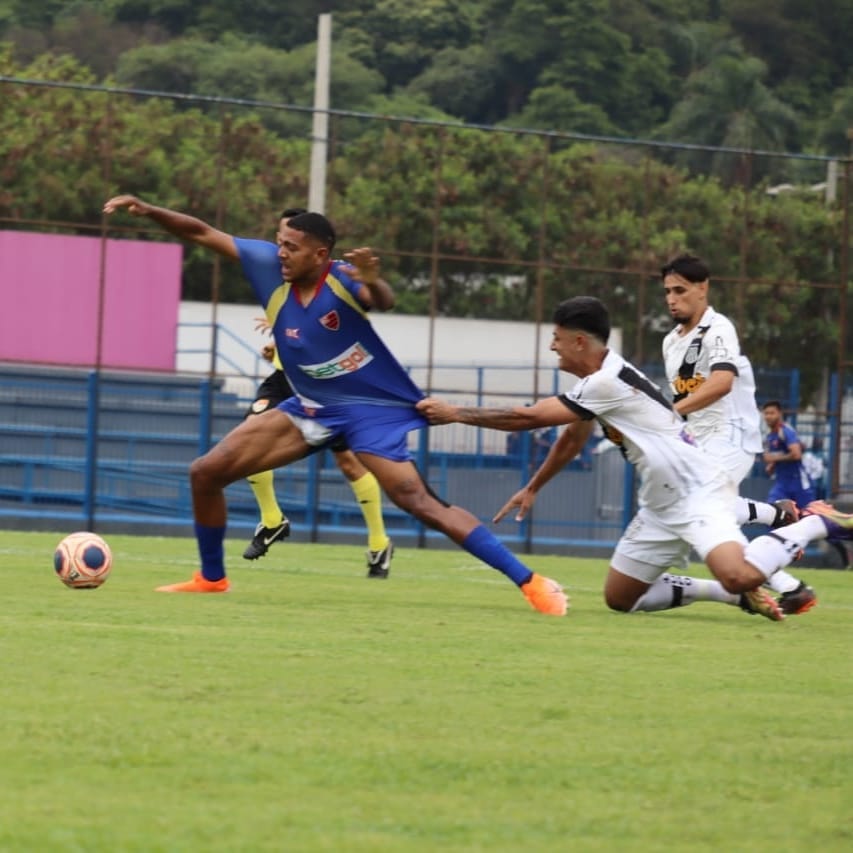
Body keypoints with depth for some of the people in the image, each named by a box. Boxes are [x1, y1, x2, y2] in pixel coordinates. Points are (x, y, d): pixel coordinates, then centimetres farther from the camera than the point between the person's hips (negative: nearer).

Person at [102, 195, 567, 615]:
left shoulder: (341, 278, -23)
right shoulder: (270, 265, -10)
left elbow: (384, 303, -44)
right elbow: (202, 232, -5)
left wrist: (372, 282, -66)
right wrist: (147, 210, -16)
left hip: (373, 411, -6)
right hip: (311, 407, 6)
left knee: (419, 501, -20)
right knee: (205, 473, 2)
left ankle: (530, 582, -18)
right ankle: (211, 578, 23)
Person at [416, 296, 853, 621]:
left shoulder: (610, 382, -21)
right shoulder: (594, 384, 12)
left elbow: (529, 418, -19)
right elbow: (571, 441, 30)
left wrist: (454, 413, -10)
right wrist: (532, 489, 36)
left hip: (698, 492, -10)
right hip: (662, 507, 10)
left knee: (738, 575, -34)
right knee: (619, 597, 9)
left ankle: (814, 524, -8)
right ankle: (736, 593, 12)